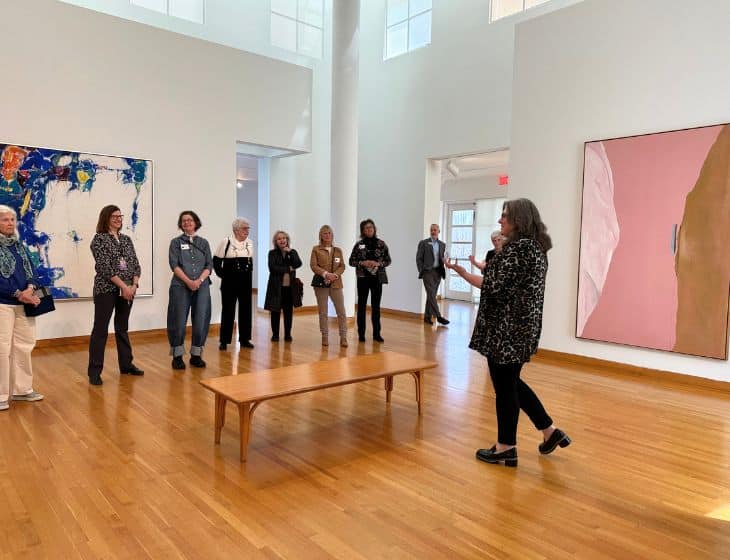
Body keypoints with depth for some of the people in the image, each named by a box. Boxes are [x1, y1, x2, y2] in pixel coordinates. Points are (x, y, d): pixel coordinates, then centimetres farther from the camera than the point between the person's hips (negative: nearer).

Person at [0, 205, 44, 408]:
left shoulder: (19, 245, 15)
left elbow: (31, 269, 10)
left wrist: (30, 288, -9)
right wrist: (18, 293, -15)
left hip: (24, 303, 6)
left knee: (24, 346, 10)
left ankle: (22, 389, 20)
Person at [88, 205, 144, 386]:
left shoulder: (126, 239, 12)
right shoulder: (99, 239, -5)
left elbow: (135, 264, 8)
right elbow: (105, 267, -14)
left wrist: (134, 285, -7)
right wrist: (123, 286, -17)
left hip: (128, 290, 6)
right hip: (106, 290, -6)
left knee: (123, 328, 15)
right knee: (100, 329, -2)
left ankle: (126, 364, 24)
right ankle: (94, 371, 3)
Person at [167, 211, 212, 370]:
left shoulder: (203, 243, 12)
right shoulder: (176, 242, 7)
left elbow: (209, 265, 5)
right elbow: (174, 265, -4)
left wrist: (199, 281, -11)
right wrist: (188, 281, -15)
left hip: (202, 286, 2)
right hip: (181, 286, -2)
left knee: (201, 321, 0)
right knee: (179, 321, -2)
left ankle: (196, 355, 13)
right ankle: (177, 356, 10)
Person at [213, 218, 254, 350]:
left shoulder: (250, 243, 7)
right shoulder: (226, 242, -9)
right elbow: (216, 261, -5)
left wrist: (249, 274, 9)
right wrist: (223, 275, -7)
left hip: (246, 282, 5)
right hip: (230, 282, -5)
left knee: (246, 310, 7)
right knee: (228, 310, 0)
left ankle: (244, 339, 17)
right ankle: (224, 340, 9)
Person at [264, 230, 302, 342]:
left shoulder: (293, 252, 9)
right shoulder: (272, 253, 1)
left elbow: (298, 264, -8)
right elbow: (272, 268, -12)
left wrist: (290, 252, -14)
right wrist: (288, 269, -8)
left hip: (290, 286, 2)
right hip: (276, 286, -2)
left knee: (289, 311, 6)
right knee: (275, 311, 4)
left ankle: (288, 334, 16)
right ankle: (275, 334, 16)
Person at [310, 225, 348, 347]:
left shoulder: (338, 250, 13)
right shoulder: (316, 249, 5)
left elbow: (342, 266, 7)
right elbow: (313, 265, -4)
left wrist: (335, 274, -13)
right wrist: (326, 274, -17)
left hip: (336, 283, 2)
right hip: (320, 283, -1)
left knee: (341, 311, -4)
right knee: (323, 312, 4)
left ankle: (343, 337, 2)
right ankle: (325, 337, 14)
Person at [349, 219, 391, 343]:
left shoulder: (381, 244, 2)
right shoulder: (359, 245, 1)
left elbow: (388, 260, 4)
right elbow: (351, 261, 2)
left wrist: (378, 264, -14)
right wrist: (362, 263, -14)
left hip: (377, 278, 0)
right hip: (363, 278, 0)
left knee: (376, 306, 6)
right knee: (361, 306, 3)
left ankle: (376, 333, 14)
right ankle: (361, 334, 12)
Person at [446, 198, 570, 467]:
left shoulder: (518, 247, -17)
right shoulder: (537, 246, 13)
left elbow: (494, 287, -21)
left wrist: (461, 272, -12)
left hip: (507, 327, -10)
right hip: (524, 325, 10)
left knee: (504, 386, 3)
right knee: (512, 382, 21)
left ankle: (506, 448, 17)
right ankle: (550, 431, 28)